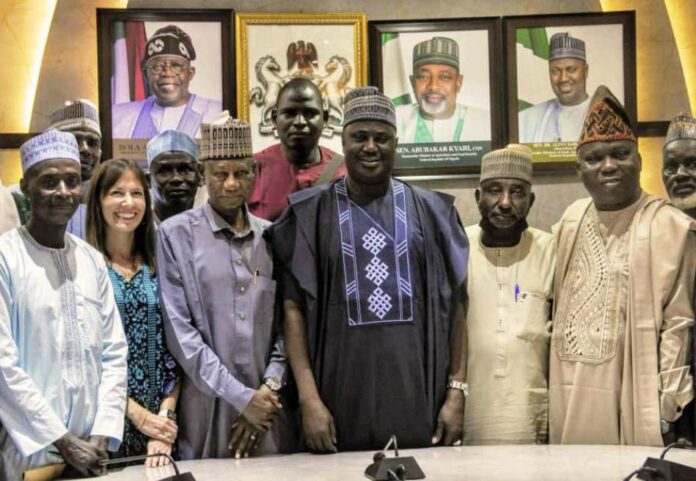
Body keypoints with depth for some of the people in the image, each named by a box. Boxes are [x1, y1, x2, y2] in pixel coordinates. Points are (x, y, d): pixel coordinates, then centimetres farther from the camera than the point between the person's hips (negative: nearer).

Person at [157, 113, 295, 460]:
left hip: (269, 407, 3)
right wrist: (241, 397, -11)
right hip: (206, 407, -3)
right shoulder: (176, 234, -2)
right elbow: (179, 330, -8)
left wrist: (270, 387, -7)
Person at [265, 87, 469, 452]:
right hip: (341, 395, -1)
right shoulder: (311, 215, 3)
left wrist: (457, 391, -1)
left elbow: (454, 305, 6)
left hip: (417, 397, 1)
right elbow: (294, 308, -1)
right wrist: (308, 397, -10)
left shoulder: (431, 212, 6)